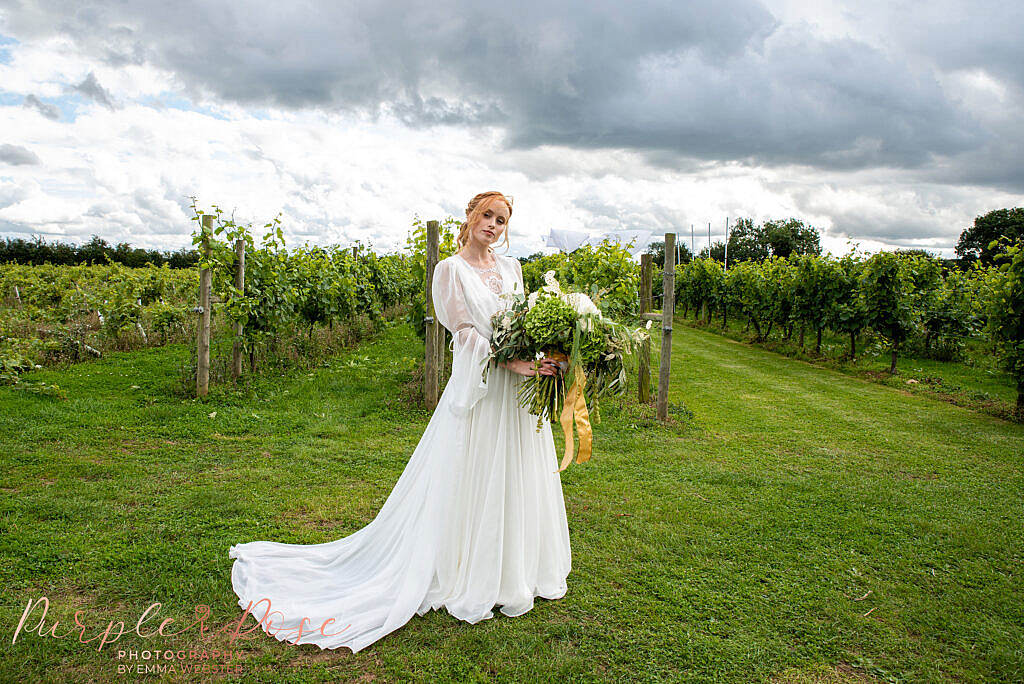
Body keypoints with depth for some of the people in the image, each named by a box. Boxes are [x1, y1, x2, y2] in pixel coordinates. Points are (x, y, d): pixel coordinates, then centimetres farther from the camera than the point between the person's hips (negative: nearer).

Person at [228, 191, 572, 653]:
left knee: (517, 479, 14)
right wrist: (512, 363, -22)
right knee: (472, 481, 0)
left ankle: (515, 571, 31)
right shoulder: (450, 270, -4)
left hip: (520, 391, 7)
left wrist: (542, 358, -5)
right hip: (479, 389, -6)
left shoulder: (511, 268, 14)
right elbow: (465, 332, -12)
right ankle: (470, 581, 16)